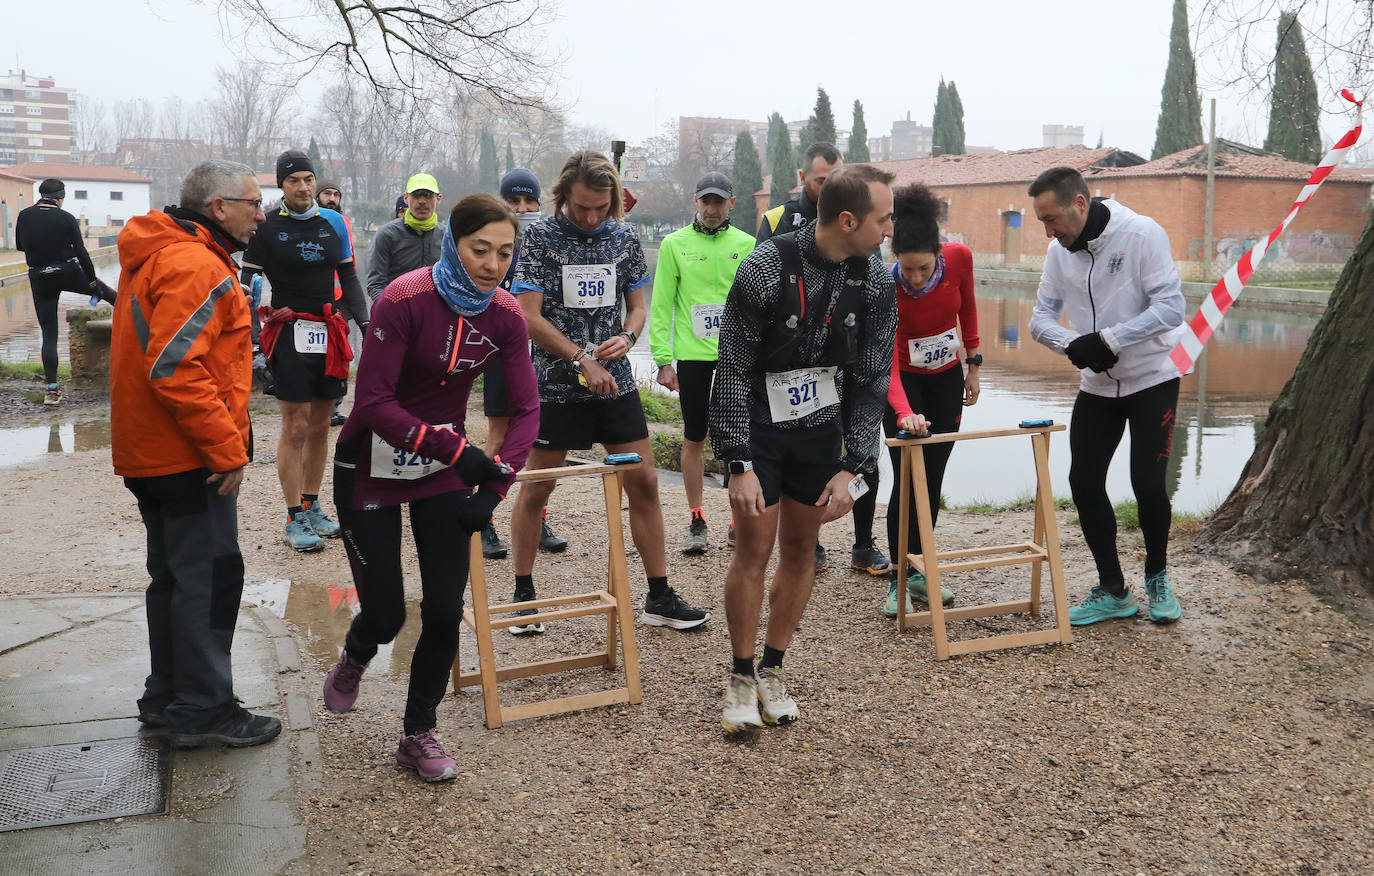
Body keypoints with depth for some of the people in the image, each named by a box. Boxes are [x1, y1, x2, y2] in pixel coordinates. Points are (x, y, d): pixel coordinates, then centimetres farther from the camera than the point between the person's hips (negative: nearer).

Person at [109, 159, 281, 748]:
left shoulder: (158, 255, 16)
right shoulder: (197, 267, -19)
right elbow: (177, 369, -27)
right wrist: (228, 448, -22)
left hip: (151, 454, 11)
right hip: (188, 457, -11)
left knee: (176, 576, 18)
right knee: (210, 577, -3)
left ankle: (167, 698, 29)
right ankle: (203, 711, 6)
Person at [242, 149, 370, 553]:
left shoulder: (333, 223, 11)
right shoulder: (266, 227, -2)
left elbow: (349, 278, 16)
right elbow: (247, 285, -2)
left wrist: (365, 323, 5)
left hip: (330, 335, 4)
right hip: (290, 334, -4)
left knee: (320, 425, 10)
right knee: (296, 428, -5)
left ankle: (312, 506, 21)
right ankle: (295, 519, 1)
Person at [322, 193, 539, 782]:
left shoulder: (505, 316, -9)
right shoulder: (405, 300, -23)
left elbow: (527, 408, -8)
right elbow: (374, 403, -25)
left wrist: (495, 484, -22)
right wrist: (457, 450, -33)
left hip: (446, 467, 4)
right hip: (373, 467, -4)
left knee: (445, 612, 0)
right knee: (386, 615, 1)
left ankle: (418, 735, 22)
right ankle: (354, 659, 40)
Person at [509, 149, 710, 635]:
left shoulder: (625, 237, 5)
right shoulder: (539, 238, -7)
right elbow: (529, 317, -11)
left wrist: (627, 337, -9)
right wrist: (584, 360, -17)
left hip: (616, 382, 4)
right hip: (556, 385, -3)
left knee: (644, 483, 3)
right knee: (535, 489, 6)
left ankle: (659, 597, 13)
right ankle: (523, 594, 23)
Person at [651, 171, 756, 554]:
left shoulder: (746, 244, 5)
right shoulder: (675, 243, 2)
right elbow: (661, 304, 1)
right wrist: (663, 359, -5)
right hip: (693, 354, 0)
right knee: (694, 439, 5)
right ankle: (697, 522, 15)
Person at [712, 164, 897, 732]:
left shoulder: (875, 281, -8)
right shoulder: (766, 269, -21)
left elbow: (872, 381, -3)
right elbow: (732, 371, -16)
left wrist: (852, 469, -10)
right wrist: (740, 466, -20)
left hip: (820, 428, 4)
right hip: (757, 425, -4)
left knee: (801, 548, 7)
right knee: (754, 548, -4)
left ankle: (772, 671, 22)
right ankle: (741, 678, 12)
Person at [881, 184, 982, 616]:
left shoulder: (960, 258, -21)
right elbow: (888, 362, -37)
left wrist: (973, 363, 5)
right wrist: (905, 413, -52)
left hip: (947, 379, 4)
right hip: (905, 382, -3)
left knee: (933, 477, 8)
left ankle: (917, 570, 19)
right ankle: (897, 581, 1)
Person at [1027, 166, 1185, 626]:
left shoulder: (1142, 234, -17)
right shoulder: (1059, 251, -1)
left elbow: (1170, 307, -20)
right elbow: (1041, 318, 2)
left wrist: (1108, 339, -24)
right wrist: (1073, 343, -18)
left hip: (1152, 380, -5)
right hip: (1096, 385, 5)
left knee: (1147, 482, -8)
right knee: (1084, 483, 0)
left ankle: (1157, 578, 20)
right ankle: (1113, 591, 15)